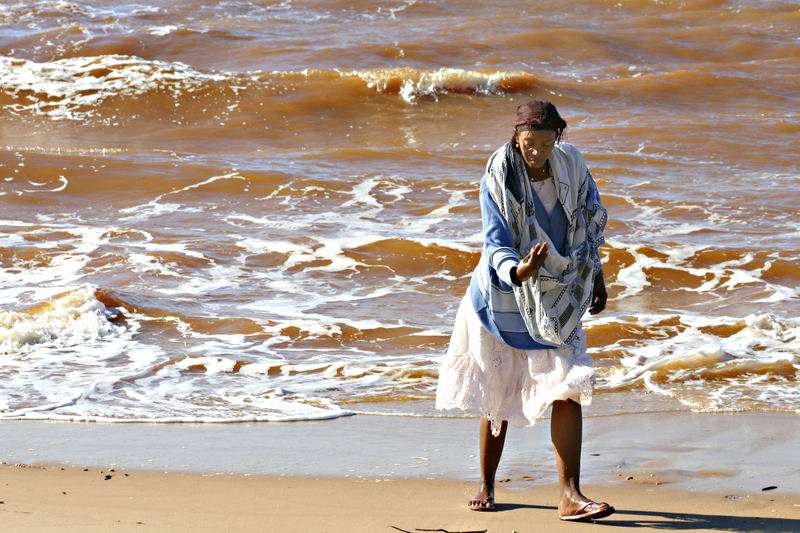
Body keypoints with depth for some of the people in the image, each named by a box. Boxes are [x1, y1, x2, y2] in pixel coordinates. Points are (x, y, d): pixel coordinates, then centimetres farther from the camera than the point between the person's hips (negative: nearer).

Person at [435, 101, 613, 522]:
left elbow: (590, 221, 12)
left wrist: (597, 277, 17)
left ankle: (569, 495, -16)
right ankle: (486, 485, 27)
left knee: (567, 388, -12)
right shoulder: (497, 179, -17)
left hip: (559, 297, 2)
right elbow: (496, 243, -22)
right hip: (506, 292, -2)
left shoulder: (570, 166, -6)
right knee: (498, 392, 8)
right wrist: (518, 271, -43)